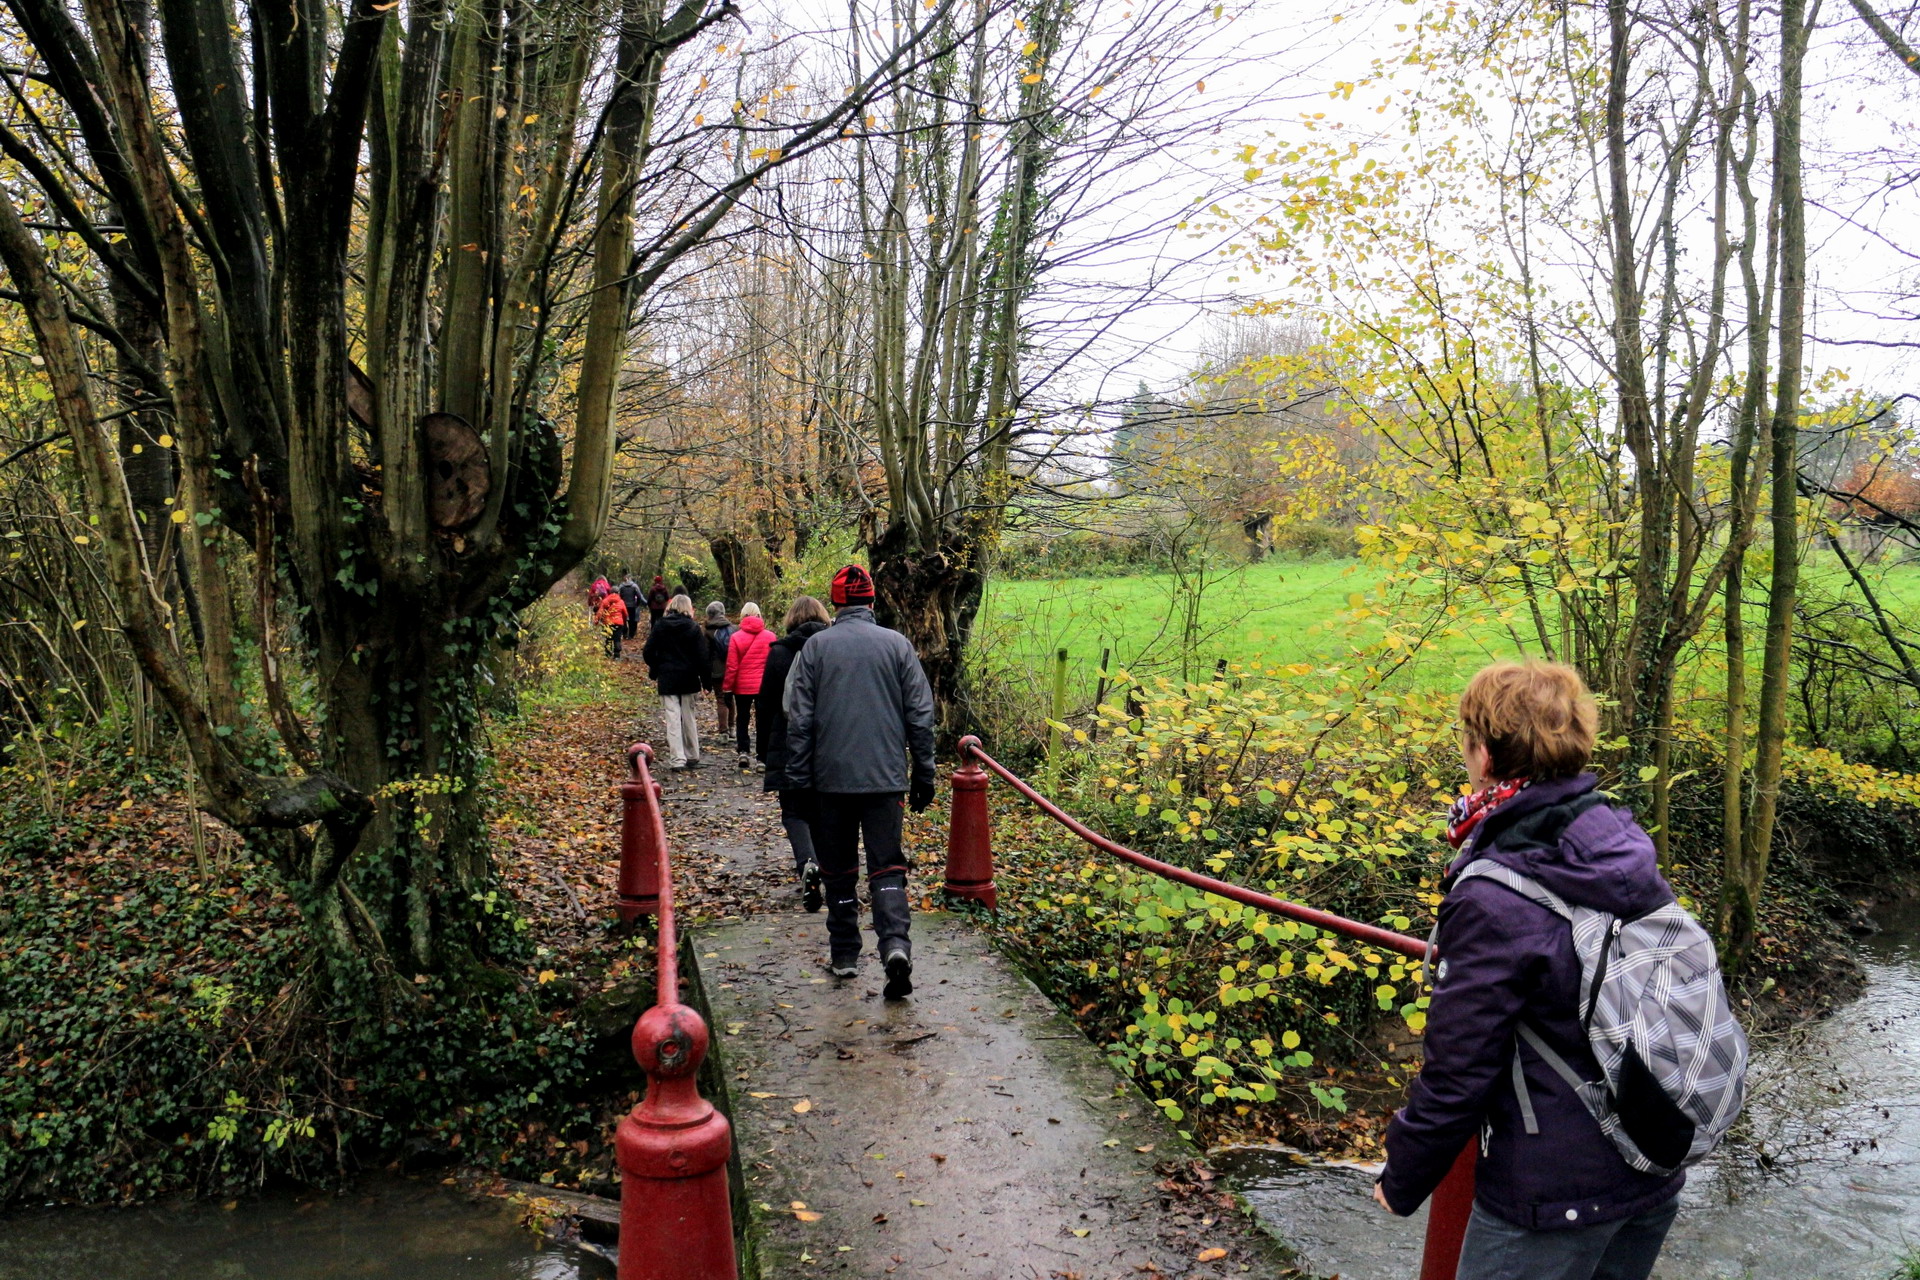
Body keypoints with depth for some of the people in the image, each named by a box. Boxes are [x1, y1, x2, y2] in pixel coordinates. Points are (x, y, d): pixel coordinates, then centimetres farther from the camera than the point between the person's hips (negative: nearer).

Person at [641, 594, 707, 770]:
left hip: (667, 680, 0)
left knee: (673, 719, 0)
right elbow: (702, 656, -8)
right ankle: (692, 758, 18)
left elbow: (648, 653, -2)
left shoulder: (660, 627, 1)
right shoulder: (694, 628, -3)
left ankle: (677, 759, -8)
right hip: (689, 680, 0)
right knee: (690, 719, 10)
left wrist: (655, 672, 12)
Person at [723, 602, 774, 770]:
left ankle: (744, 752, -1)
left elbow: (732, 666, -7)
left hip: (742, 686, 0)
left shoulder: (736, 637, -6)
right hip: (764, 686, 1)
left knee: (742, 719, 12)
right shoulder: (769, 636, -4)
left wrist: (727, 686, 1)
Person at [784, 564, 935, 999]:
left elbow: (800, 720, 0)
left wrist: (798, 781, 6)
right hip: (886, 777, 0)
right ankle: (895, 943, -17)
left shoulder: (815, 647, 0)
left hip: (832, 779, 0)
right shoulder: (897, 644, 2)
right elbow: (920, 715, 2)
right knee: (887, 866, 2)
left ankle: (844, 955, 20)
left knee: (838, 869, 12)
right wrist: (924, 773, 9)